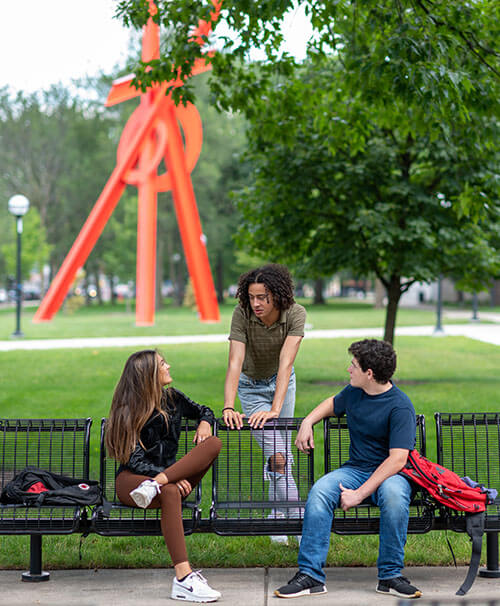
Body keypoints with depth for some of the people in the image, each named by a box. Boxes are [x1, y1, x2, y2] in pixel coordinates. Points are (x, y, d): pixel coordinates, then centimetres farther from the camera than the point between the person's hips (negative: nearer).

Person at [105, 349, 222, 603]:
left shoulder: (172, 398, 13)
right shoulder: (129, 411, -3)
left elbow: (203, 411, 31)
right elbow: (135, 461, -12)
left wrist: (205, 423, 4)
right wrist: (169, 478, -27)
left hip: (176, 476, 5)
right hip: (131, 480, -5)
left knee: (213, 443, -19)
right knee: (170, 493, -41)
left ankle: (156, 485, -37)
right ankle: (183, 578, -50)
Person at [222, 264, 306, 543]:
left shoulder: (295, 314, -26)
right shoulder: (242, 314, -28)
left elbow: (286, 362, -36)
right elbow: (235, 362, -36)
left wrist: (275, 409, -45)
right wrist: (229, 407, -48)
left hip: (282, 383, 2)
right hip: (252, 387, -2)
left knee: (283, 452, 8)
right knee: (277, 456, -13)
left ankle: (276, 516, 25)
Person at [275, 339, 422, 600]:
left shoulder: (400, 406, -15)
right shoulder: (354, 392, 7)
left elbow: (397, 460, -22)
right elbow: (333, 404, 33)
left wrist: (360, 493, -27)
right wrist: (307, 422, 13)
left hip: (390, 472, -5)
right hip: (355, 469, 5)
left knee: (394, 493, -40)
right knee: (320, 490, -26)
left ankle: (390, 576, -25)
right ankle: (310, 574, -25)